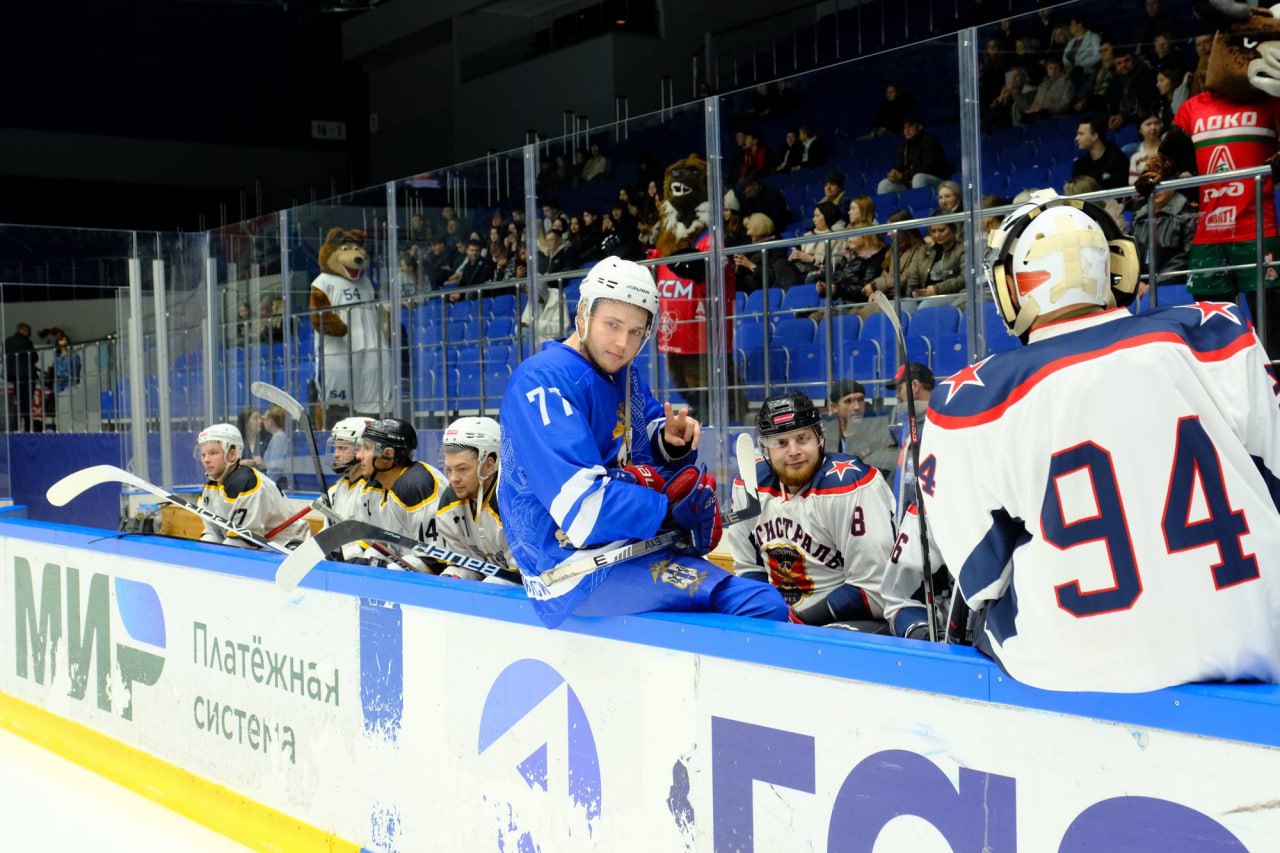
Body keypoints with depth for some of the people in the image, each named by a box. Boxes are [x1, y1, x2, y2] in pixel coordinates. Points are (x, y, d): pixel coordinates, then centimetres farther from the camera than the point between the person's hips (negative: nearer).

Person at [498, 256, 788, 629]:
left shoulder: (624, 375, 12)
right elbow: (581, 506, -24)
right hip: (578, 569, -10)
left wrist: (671, 441, -2)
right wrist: (672, 513, -14)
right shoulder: (543, 381, -17)